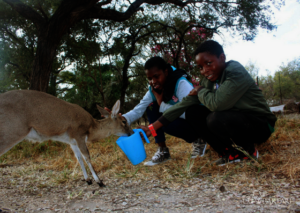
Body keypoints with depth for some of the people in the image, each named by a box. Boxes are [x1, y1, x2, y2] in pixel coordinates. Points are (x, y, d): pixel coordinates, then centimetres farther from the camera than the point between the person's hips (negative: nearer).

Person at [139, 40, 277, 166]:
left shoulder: (236, 72, -22)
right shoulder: (209, 80, 0)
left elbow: (217, 103, -35)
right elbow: (185, 103, -4)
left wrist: (200, 91, -12)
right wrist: (153, 127, -9)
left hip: (261, 125, -7)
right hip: (233, 121, 8)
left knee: (216, 119, -34)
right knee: (192, 112, -6)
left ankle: (248, 150, -7)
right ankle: (228, 151, -4)